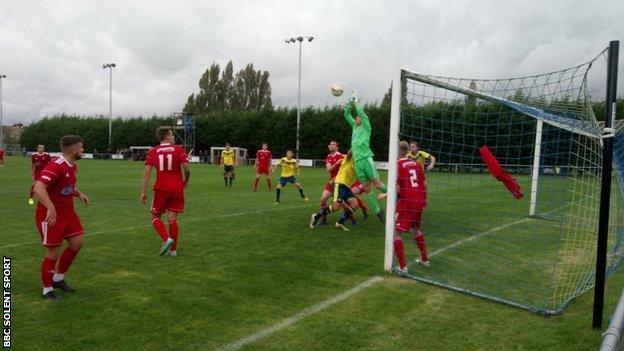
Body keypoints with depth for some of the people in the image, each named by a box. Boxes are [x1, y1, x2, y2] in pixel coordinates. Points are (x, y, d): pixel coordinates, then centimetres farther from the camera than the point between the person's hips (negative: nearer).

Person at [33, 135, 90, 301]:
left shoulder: (73, 166, 6)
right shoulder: (55, 166, -24)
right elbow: (38, 188, -36)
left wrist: (79, 194, 5)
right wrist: (51, 208, -48)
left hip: (67, 212, 9)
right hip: (50, 215, -9)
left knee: (78, 242, 8)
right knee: (53, 252, -1)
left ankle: (58, 278, 26)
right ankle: (47, 290, 18)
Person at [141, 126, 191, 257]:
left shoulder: (152, 152, 2)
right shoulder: (179, 150, -2)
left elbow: (146, 173, -3)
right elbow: (187, 168, -9)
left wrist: (143, 192, -1)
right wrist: (185, 181, 10)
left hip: (161, 189, 0)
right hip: (177, 189, 0)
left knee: (155, 217, 13)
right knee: (172, 219, 6)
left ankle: (166, 239, -8)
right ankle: (173, 250, 10)